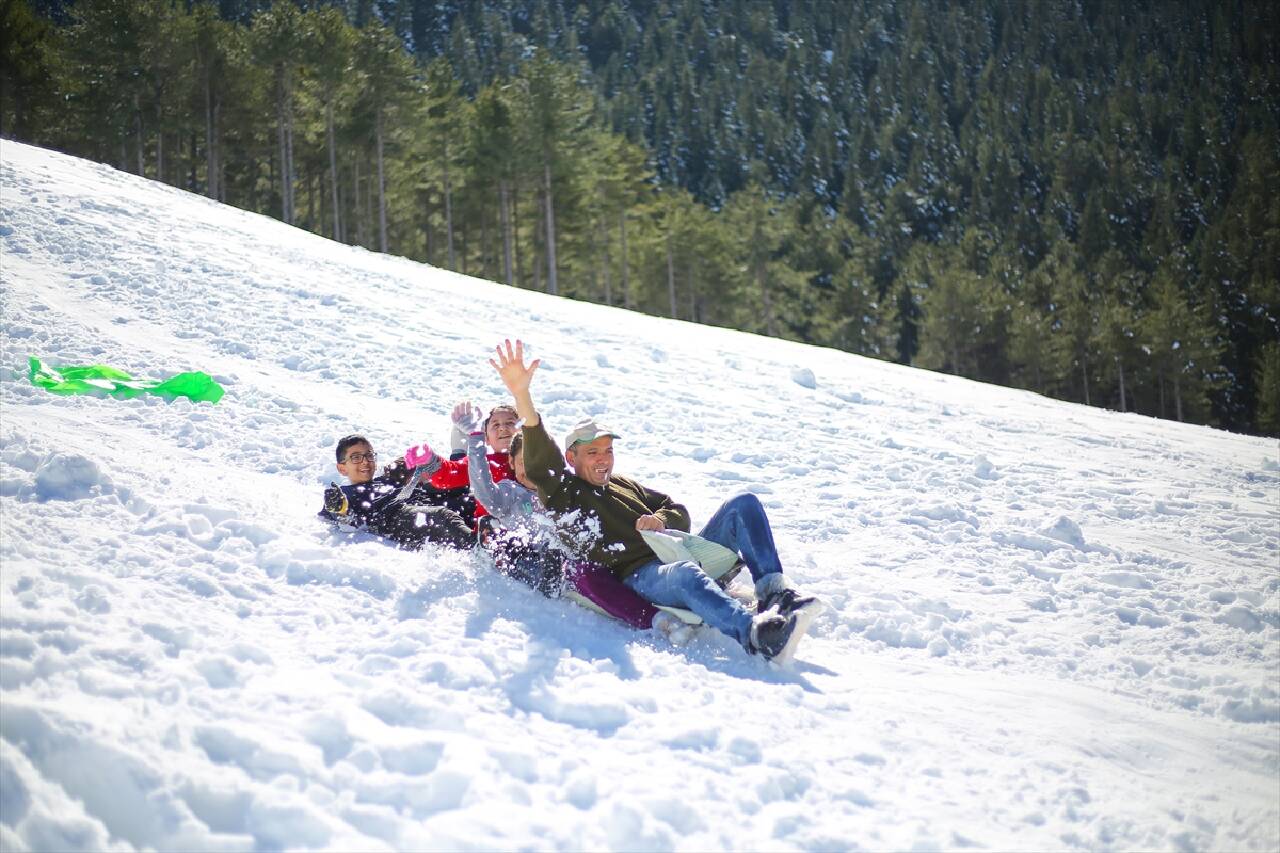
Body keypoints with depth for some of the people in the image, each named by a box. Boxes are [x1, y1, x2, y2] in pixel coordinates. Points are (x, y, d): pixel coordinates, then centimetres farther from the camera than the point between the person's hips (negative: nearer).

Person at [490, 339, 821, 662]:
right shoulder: (562, 493, 11)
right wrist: (521, 394, -24)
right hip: (638, 576, -7)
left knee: (744, 504, -7)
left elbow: (678, 511, 30)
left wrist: (660, 520, 3)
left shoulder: (625, 485, 33)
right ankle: (756, 633, -65)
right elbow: (540, 462, -8)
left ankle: (774, 590, -27)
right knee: (685, 575, -42)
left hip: (680, 557, 7)